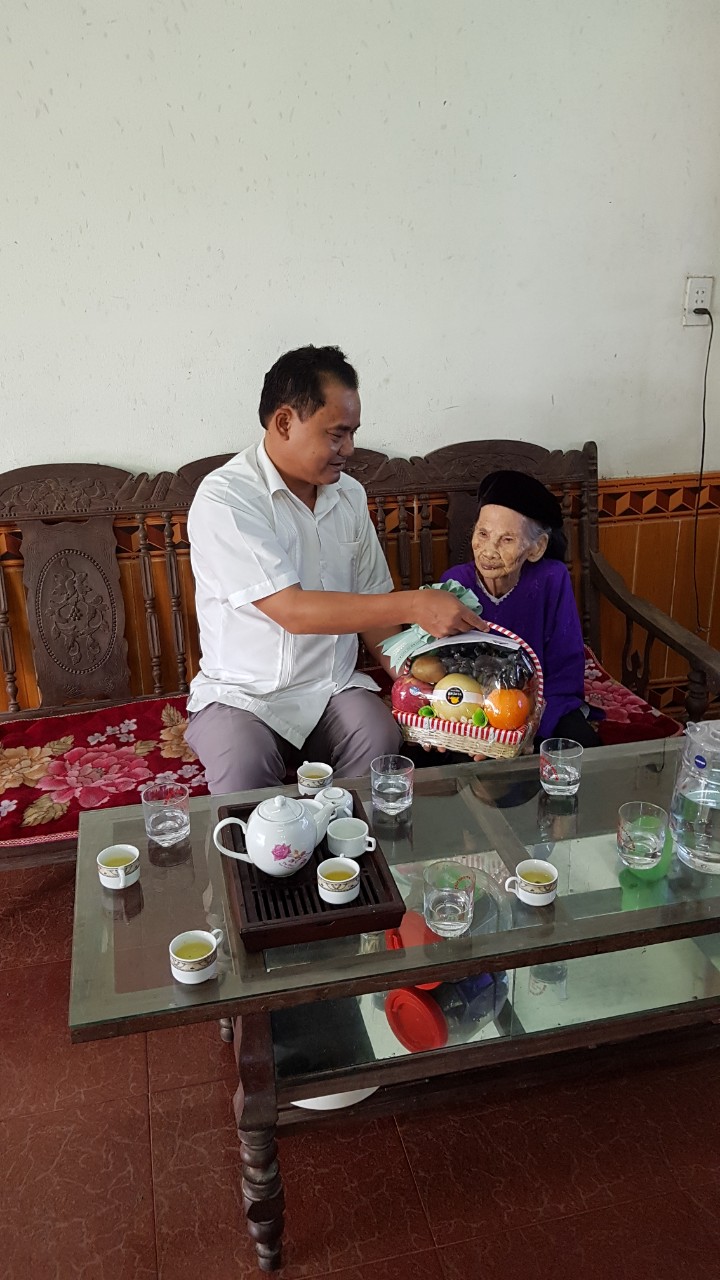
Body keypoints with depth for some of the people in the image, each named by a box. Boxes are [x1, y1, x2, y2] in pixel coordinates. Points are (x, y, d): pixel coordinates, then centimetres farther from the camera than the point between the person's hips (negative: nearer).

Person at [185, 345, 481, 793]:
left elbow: (370, 603, 10)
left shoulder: (349, 495, 5)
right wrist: (414, 605, -25)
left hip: (335, 685, 5)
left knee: (381, 742, -25)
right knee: (243, 771, -32)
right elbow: (292, 610, -23)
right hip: (244, 695, -4)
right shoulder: (223, 499, -16)